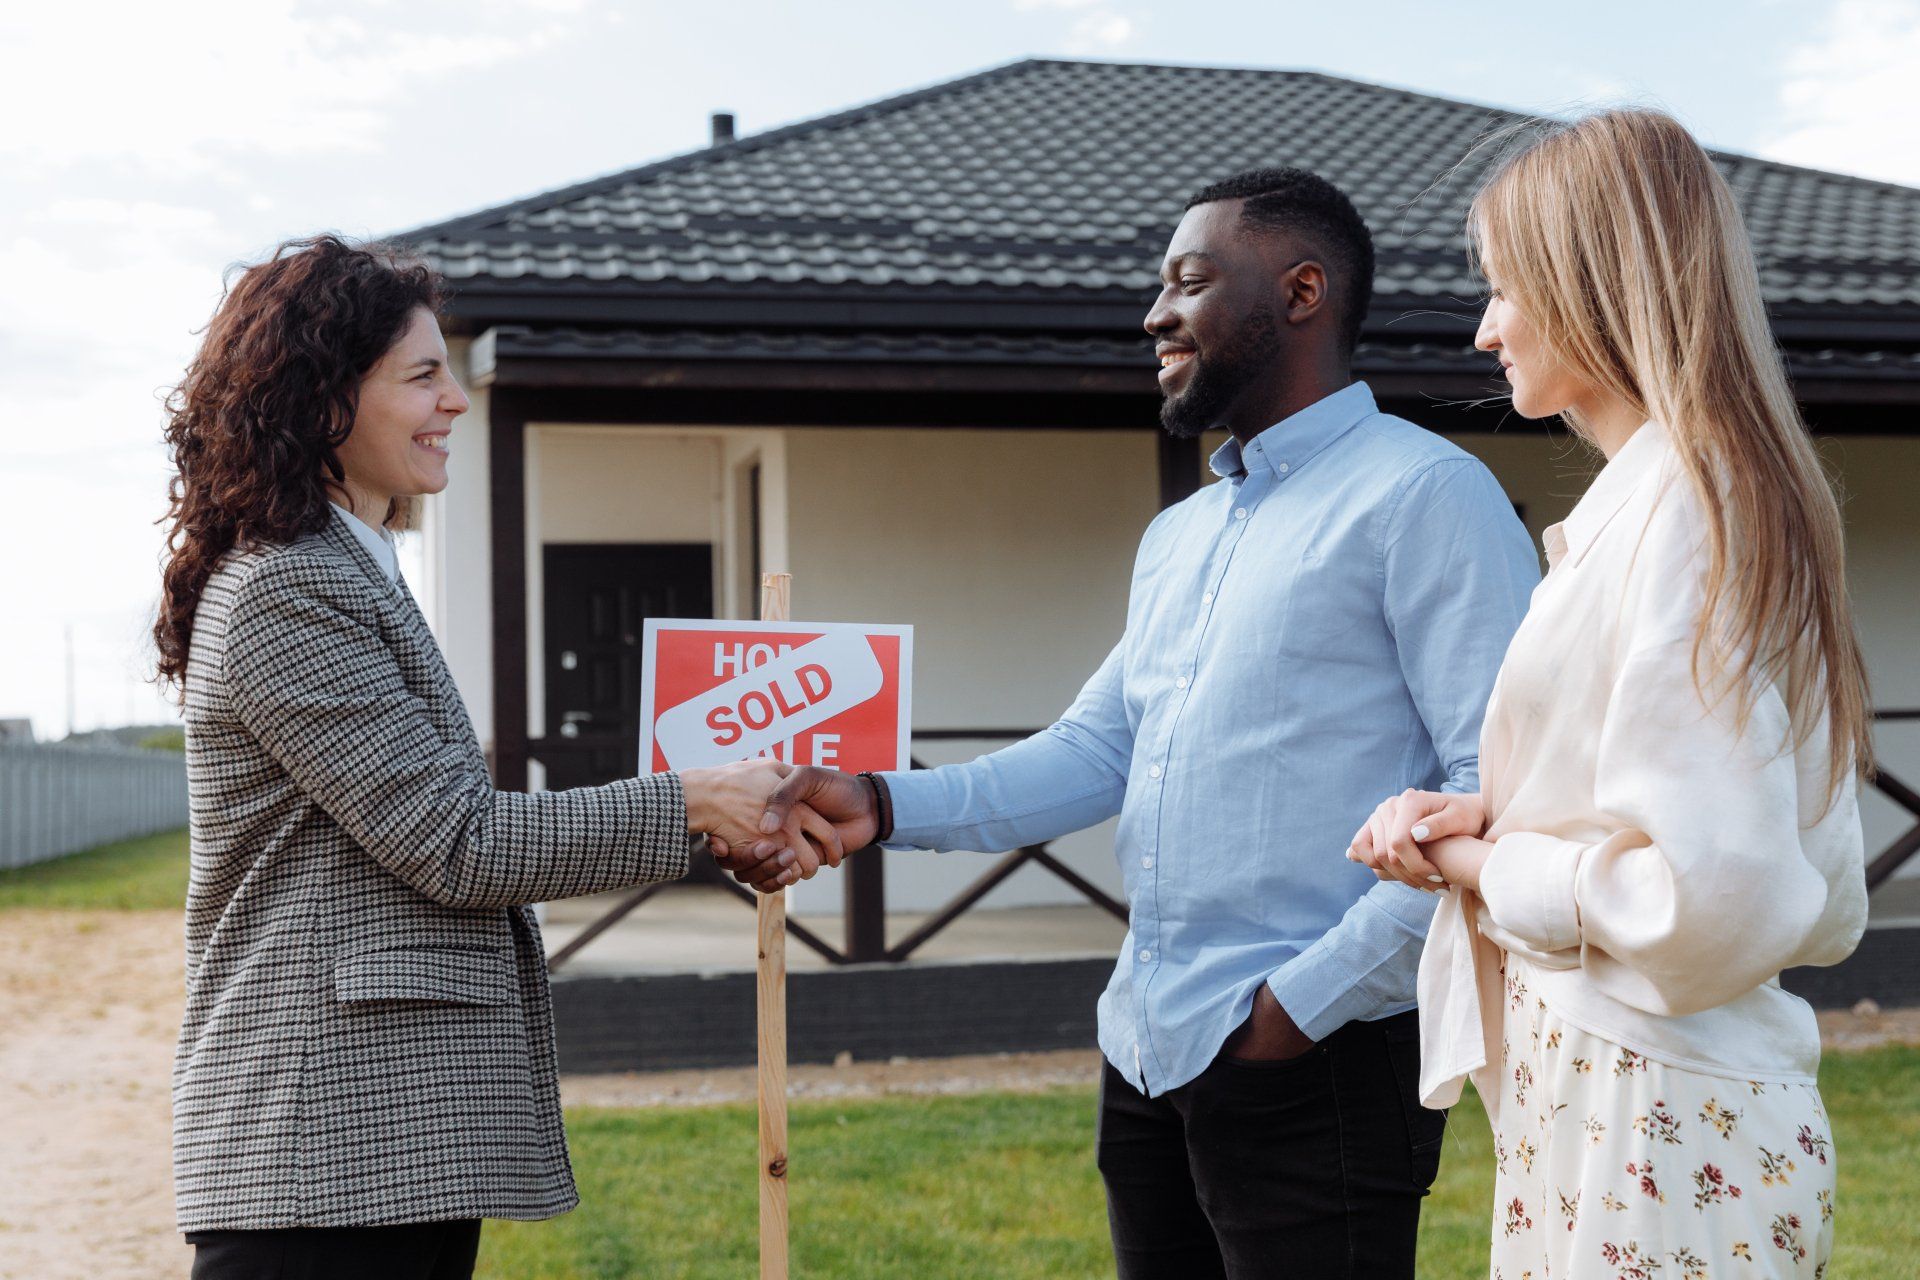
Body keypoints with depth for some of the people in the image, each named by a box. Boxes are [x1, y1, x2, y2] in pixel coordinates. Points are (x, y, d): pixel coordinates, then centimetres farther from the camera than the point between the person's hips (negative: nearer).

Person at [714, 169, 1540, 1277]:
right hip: (1146, 1057, 8)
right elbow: (1094, 752, 15)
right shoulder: (1177, 537, 20)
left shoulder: (1424, 497, -9)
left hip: (1312, 1061, -8)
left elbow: (1503, 796, -16)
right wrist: (888, 804, 0)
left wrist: (1308, 997, -18)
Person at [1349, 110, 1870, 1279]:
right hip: (1595, 1089, 9)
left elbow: (1704, 897, -25)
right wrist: (1486, 825, 5)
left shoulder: (1679, 504, -17)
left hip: (1656, 1123, -9)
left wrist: (1481, 865, -8)